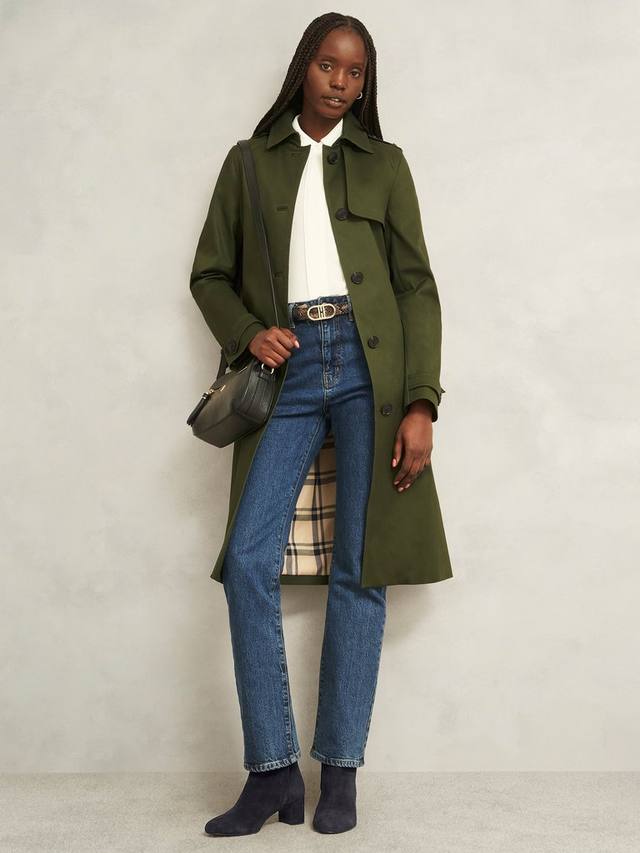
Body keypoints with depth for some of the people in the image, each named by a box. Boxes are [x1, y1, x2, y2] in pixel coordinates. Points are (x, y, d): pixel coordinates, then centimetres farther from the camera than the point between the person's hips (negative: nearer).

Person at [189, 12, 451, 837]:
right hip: (289, 367, 1)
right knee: (248, 558, -12)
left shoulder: (382, 162, 13)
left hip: (366, 363, -1)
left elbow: (419, 284, 6)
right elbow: (209, 273, 16)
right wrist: (249, 332, -5)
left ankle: (339, 770, 5)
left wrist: (421, 402, -5)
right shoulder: (252, 160, 16)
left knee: (358, 566, -4)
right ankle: (272, 771, -3)